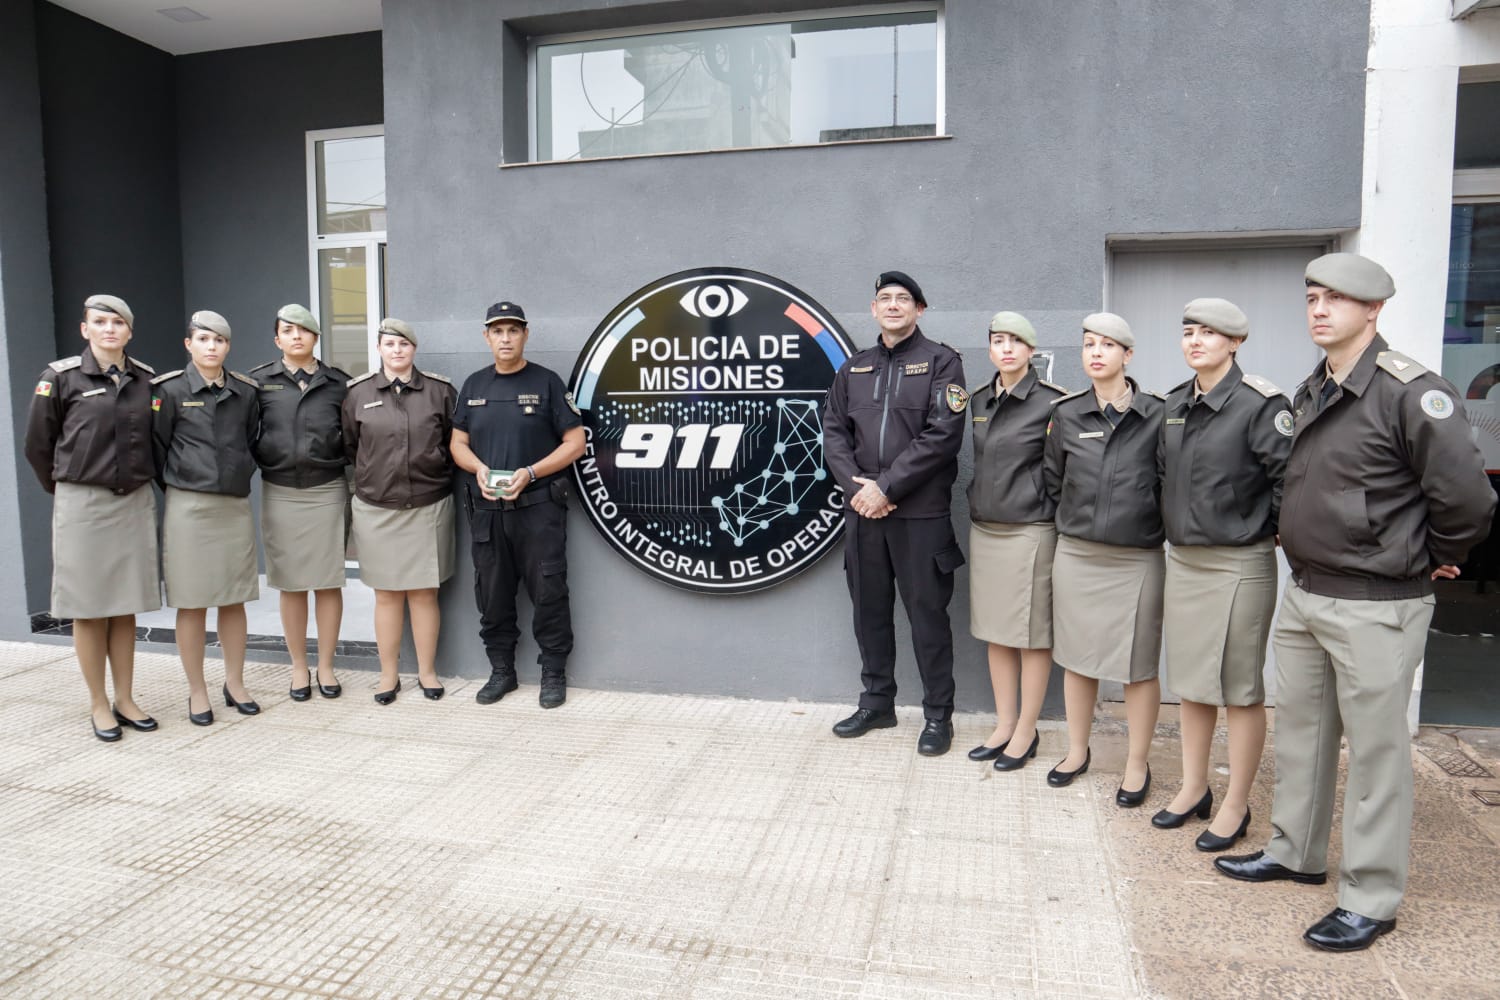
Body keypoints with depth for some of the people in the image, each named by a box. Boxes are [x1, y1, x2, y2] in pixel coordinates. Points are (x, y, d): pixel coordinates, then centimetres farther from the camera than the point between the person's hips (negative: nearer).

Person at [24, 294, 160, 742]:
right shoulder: (61, 377, -5)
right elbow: (38, 444, 2)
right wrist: (66, 489, 9)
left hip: (135, 504, 3)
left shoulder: (147, 379, 4)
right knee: (89, 609, 5)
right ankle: (99, 704, 16)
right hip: (82, 505, -3)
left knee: (125, 608, 10)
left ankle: (125, 700, 19)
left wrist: (140, 481, 11)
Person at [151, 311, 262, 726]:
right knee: (192, 604, 3)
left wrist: (240, 478, 12)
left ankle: (235, 684, 22)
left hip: (236, 506, 3)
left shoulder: (246, 392, 6)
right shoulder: (169, 390, -3)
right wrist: (178, 486, 5)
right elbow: (157, 449, 1)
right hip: (189, 507, -3)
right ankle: (197, 692, 14)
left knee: (234, 600, 9)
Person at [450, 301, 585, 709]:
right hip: (487, 508, 4)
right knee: (492, 595, 10)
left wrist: (530, 472, -16)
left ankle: (554, 673, 13)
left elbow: (575, 442, -4)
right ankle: (501, 671, 25)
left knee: (548, 594, 0)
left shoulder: (546, 382, -1)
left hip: (539, 507, -4)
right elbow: (458, 443, 14)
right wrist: (478, 468, -7)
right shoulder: (474, 385, 12)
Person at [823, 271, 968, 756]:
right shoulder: (853, 368, 13)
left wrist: (886, 488, -15)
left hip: (921, 512, -4)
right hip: (863, 511, 5)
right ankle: (877, 703, 28)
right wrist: (856, 486, -8)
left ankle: (938, 715, 17)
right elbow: (833, 432, 8)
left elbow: (942, 435, -12)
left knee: (927, 614, 3)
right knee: (869, 609, 12)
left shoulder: (941, 361, -1)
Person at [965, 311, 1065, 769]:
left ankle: (1026, 731, 16)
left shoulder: (1051, 402, -9)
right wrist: (977, 509, 11)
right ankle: (1004, 724, 25)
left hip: (1030, 530, -6)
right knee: (996, 631, 13)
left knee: (1032, 635, 3)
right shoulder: (979, 401, 9)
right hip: (984, 529, 7)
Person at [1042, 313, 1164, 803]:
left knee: (1138, 665, 6)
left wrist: (1148, 518, 0)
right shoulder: (1066, 414, 2)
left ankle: (1137, 765, 22)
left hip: (1137, 558, -2)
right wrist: (1080, 515, 11)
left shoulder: (1157, 414, -5)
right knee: (1077, 657, 13)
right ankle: (1077, 751, 30)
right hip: (1076, 554, 3)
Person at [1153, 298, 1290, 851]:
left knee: (1240, 689, 4)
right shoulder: (1174, 405, 9)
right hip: (1182, 557, 7)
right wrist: (1175, 528, 12)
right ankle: (1194, 788, 30)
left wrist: (1274, 530, -9)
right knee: (1190, 681, 15)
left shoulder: (1260, 404, -13)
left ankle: (1235, 805, 18)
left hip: (1240, 562, -7)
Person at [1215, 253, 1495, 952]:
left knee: (1374, 750, 4)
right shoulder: (1310, 393, 9)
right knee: (1299, 729, 18)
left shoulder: (1410, 392, -16)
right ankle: (1295, 853, 36)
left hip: (1377, 606, -8)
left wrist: (1436, 557, -4)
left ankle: (1371, 900, 19)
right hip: (1304, 594, 8)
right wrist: (1297, 538, 13)